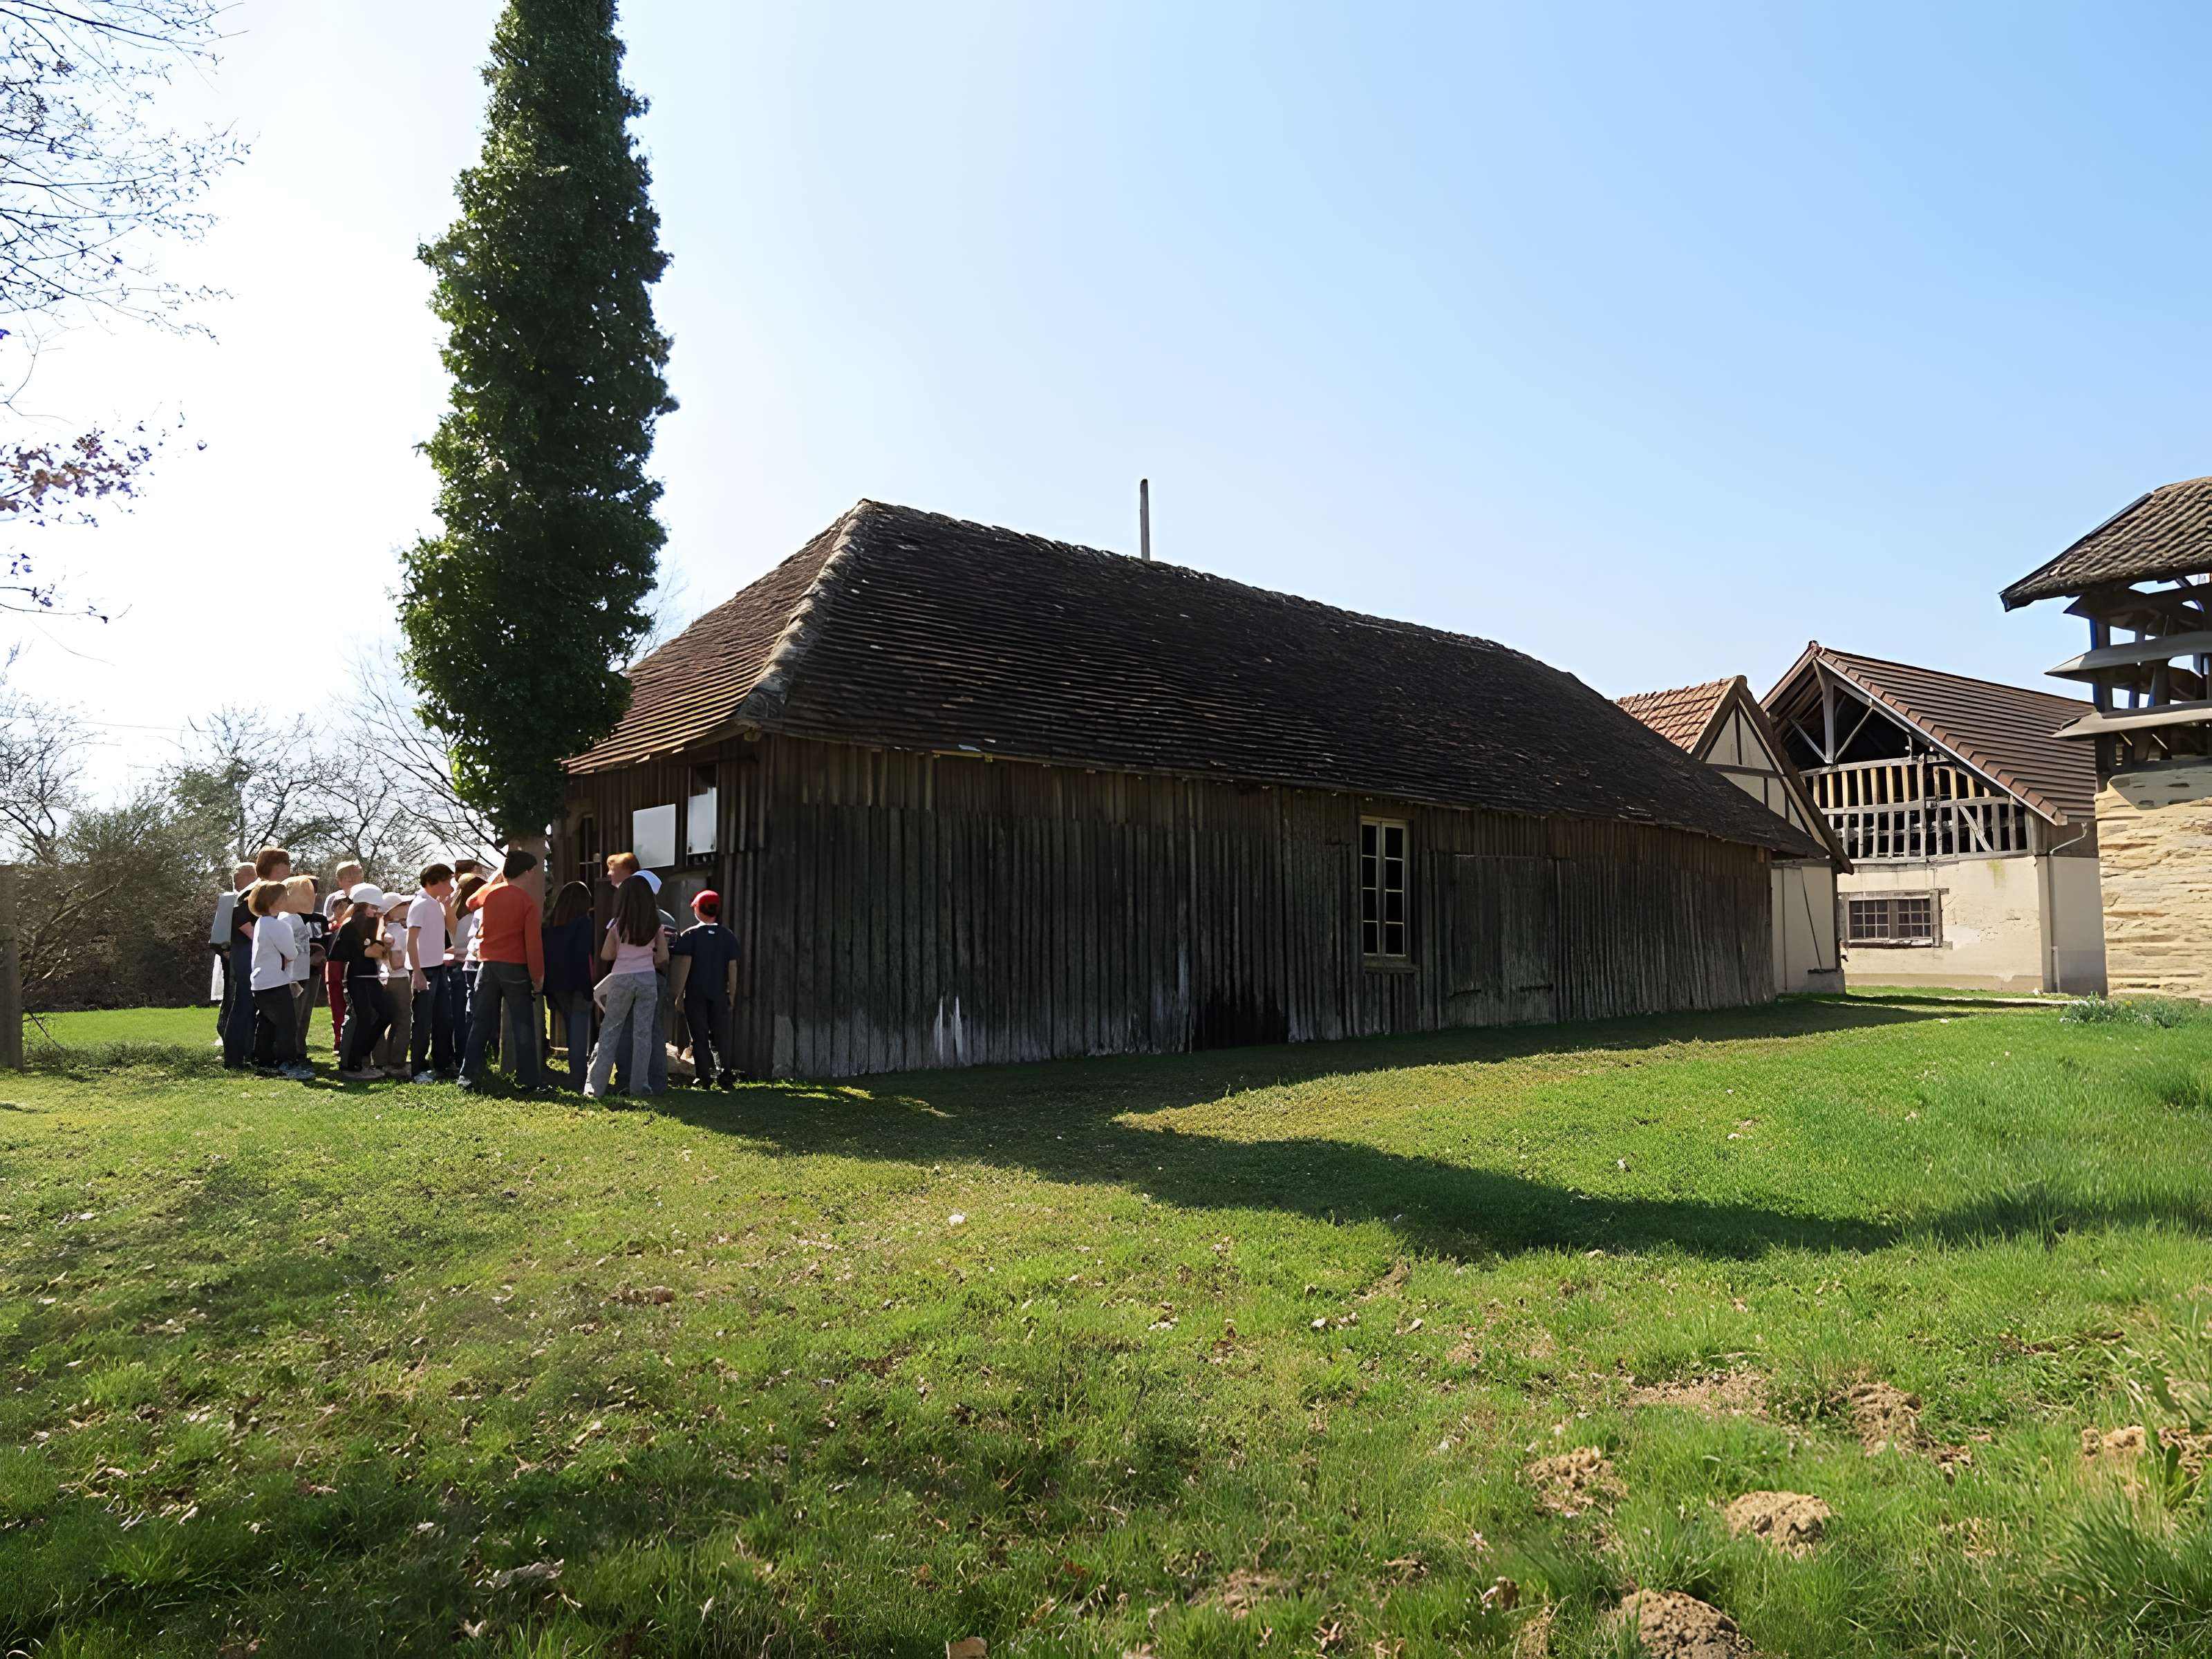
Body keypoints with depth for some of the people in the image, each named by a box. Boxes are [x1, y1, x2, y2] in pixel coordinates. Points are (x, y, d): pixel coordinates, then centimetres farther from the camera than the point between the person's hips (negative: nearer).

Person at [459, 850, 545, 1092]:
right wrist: (538, 976, -6)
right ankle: (528, 1079, 1)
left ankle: (469, 1077, 9)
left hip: (487, 965, 4)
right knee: (523, 1025, 3)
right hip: (516, 967, -4)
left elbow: (470, 903, 28)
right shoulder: (528, 902, -8)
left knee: (480, 1023, 10)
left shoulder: (487, 892, 3)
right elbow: (533, 943, -12)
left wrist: (496, 879, 32)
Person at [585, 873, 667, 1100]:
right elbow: (663, 957, 2)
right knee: (643, 1032, 5)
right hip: (648, 979, 1)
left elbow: (606, 955, 2)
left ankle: (596, 1085, 7)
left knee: (610, 1030, 8)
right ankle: (638, 1084, 5)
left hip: (621, 979, -1)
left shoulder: (618, 925, -5)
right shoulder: (655, 925, -1)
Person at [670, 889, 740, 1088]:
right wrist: (732, 993, 8)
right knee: (722, 1036, 9)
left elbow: (684, 965, -9)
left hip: (695, 994, -2)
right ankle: (727, 1076, 6)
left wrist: (678, 993, -5)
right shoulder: (728, 936, 3)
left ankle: (704, 1078, 3)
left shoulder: (690, 935, -4)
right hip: (719, 994, 2)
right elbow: (732, 966, 2)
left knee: (700, 1037, 4)